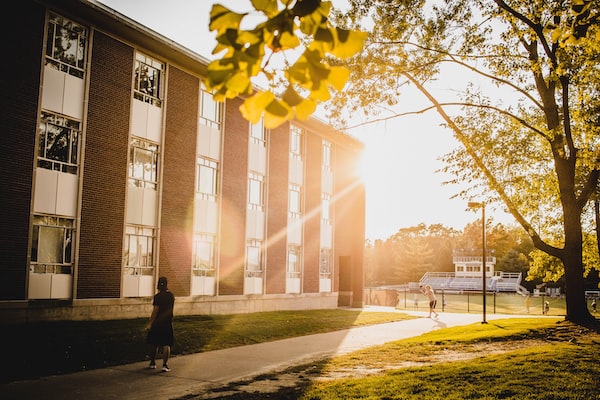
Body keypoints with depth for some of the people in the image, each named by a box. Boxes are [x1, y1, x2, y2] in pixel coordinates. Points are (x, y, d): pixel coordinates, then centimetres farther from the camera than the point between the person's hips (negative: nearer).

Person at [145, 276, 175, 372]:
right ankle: (165, 365, -6)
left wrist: (150, 324, -11)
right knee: (166, 345, 2)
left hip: (157, 323, -3)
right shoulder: (171, 295, 3)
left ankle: (153, 363, 24)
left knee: (154, 344, 13)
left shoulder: (157, 296, -14)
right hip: (168, 323, 3)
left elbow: (155, 311, -15)